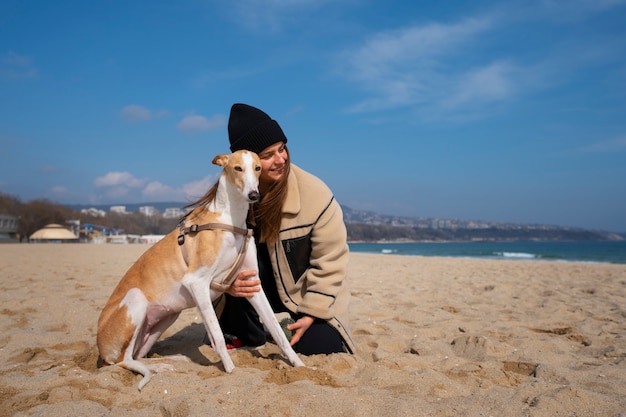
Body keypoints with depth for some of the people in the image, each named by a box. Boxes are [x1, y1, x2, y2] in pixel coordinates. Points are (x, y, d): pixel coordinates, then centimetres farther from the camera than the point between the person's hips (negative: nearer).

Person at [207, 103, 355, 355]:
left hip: (306, 295, -1)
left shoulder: (313, 192, -20)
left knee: (319, 348, -21)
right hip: (257, 296, 1)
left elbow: (329, 260, -14)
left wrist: (311, 314, -16)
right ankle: (249, 338, -6)